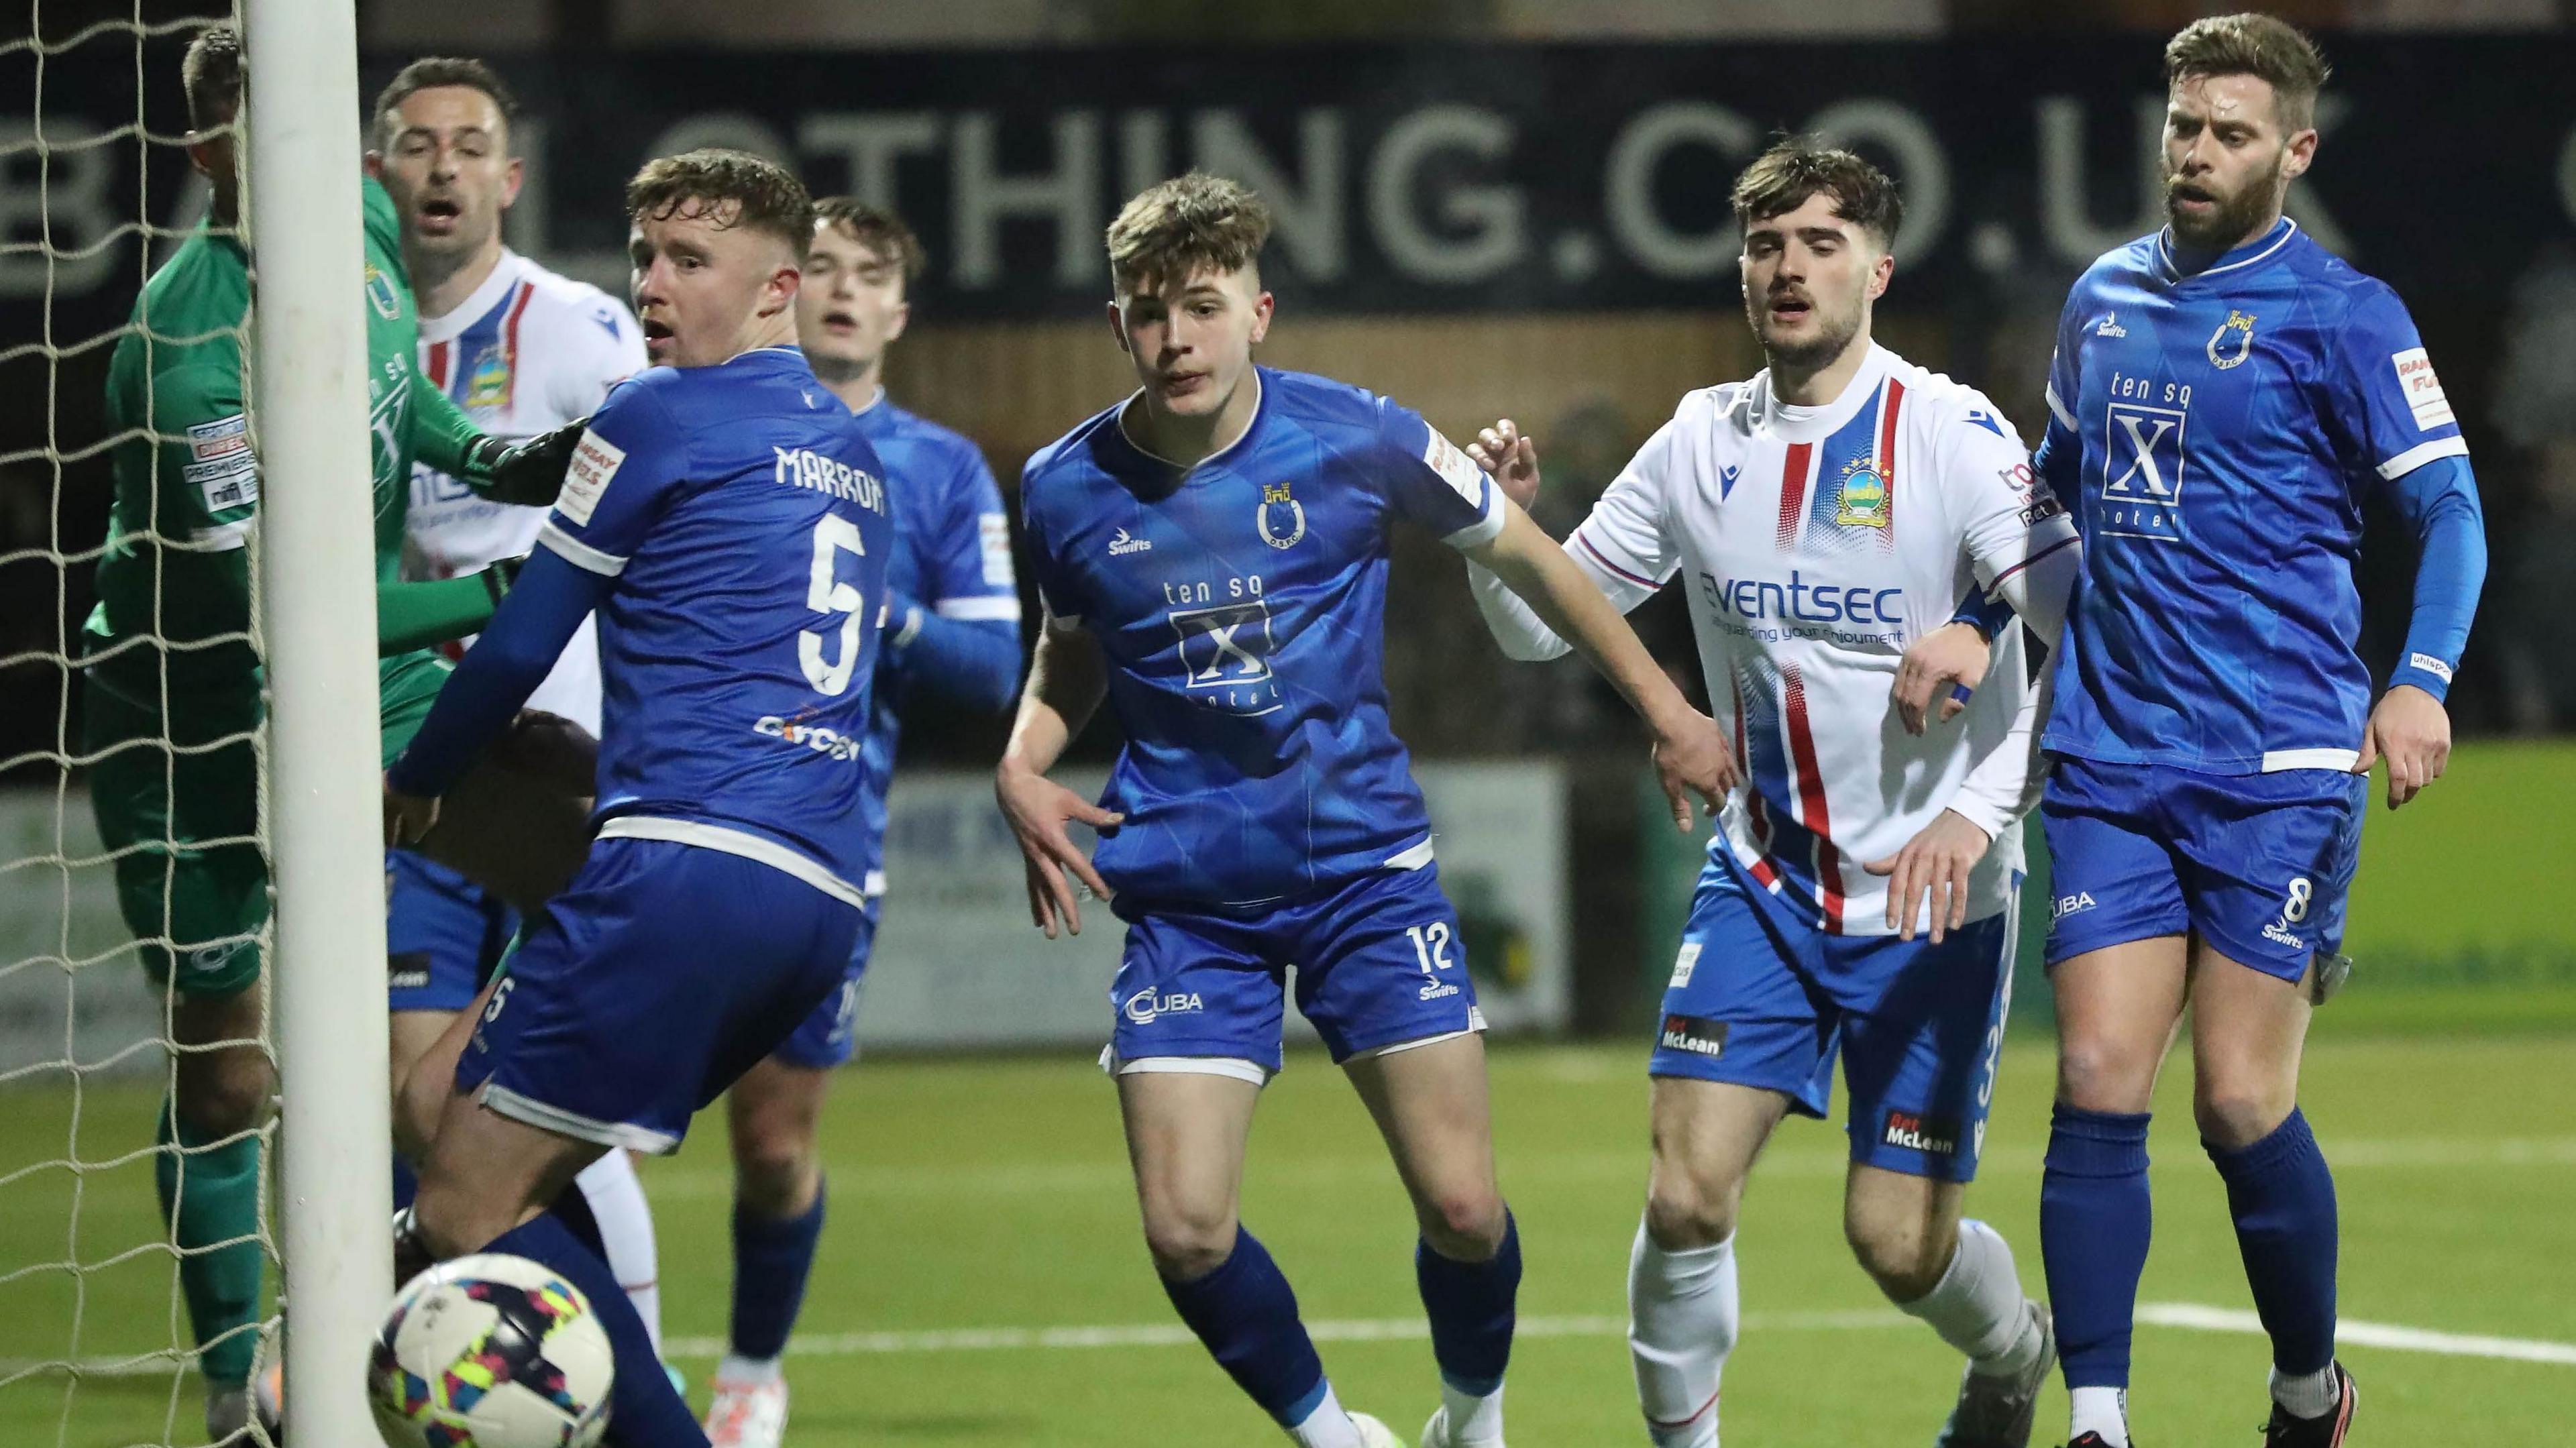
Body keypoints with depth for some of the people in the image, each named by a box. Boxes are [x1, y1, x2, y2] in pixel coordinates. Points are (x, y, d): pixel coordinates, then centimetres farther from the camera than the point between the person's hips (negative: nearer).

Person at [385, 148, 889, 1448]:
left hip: (690, 860, -9)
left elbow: (521, 643, 5)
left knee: (466, 1207, -8)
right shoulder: (850, 454, 24)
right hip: (824, 901, 9)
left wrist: (414, 783, 22)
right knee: (445, 1105, 15)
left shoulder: (663, 417, 0)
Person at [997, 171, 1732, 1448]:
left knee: (1462, 1209, -5)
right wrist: (1023, 766, -2)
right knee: (1186, 1233, -11)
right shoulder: (1068, 491, -4)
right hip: (1187, 897, 1)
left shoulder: (1357, 439, -9)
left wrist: (1664, 709, 14)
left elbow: (1524, 557, 8)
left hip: (1366, 865, -1)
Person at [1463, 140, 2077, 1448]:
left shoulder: (1949, 434, -12)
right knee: (1687, 1194, -13)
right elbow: (1542, 625, 10)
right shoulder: (1703, 443, 2)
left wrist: (1981, 812, -26)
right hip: (1763, 883, 3)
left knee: (1899, 1241, -2)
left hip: (1934, 898, -3)